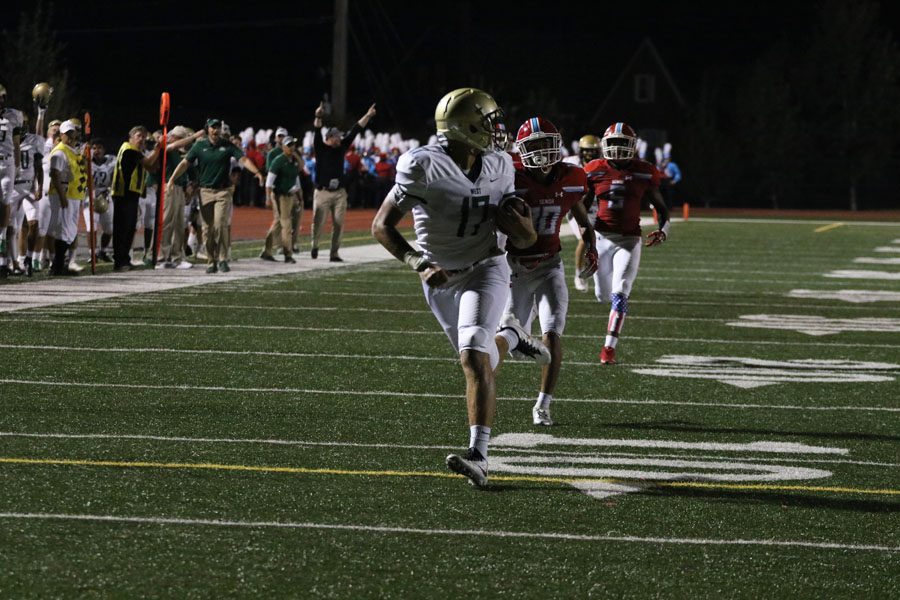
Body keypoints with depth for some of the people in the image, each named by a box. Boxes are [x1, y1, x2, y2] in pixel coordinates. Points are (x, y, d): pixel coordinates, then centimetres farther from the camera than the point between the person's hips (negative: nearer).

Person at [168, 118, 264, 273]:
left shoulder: (227, 146, 2)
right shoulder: (199, 146, 4)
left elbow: (243, 159, -8)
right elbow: (185, 163, -1)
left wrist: (257, 172, -25)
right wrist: (172, 179, -13)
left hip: (223, 191, -2)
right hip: (205, 191, 2)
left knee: (220, 224, -15)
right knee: (208, 228, 2)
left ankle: (223, 260, -6)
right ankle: (211, 262, 11)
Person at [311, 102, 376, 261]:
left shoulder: (342, 147, 8)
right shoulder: (320, 148, -3)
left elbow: (354, 131, 8)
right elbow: (317, 134, -20)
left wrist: (367, 116, 6)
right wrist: (318, 118, -37)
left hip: (339, 193, 4)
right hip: (322, 192, -4)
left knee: (338, 224, 2)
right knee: (318, 222, -2)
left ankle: (334, 254, 8)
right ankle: (314, 245, 23)